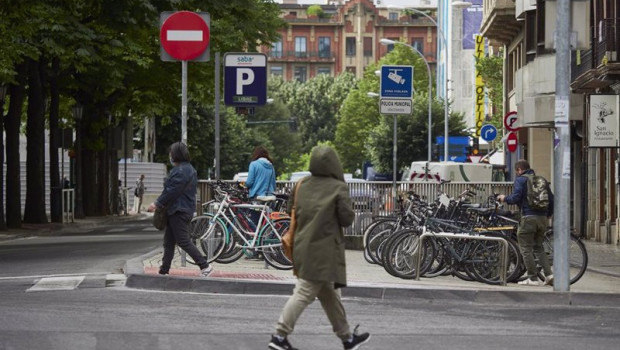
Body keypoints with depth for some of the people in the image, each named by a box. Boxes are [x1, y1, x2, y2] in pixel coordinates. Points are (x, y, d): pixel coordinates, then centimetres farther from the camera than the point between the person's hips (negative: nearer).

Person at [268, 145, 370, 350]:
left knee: (329, 294, 16)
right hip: (324, 250, -7)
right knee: (304, 293, -7)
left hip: (304, 247, 7)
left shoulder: (302, 185, 6)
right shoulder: (338, 187, -10)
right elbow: (347, 218, -10)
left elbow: (291, 210, 15)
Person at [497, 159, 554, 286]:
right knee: (538, 247, 16)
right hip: (543, 218, 7)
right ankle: (549, 274, 3)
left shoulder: (520, 179, -1)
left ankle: (533, 278, -1)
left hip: (528, 217, -7)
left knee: (526, 249, 1)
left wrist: (504, 198, 7)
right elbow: (551, 200, 15)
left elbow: (515, 198, -12)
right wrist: (548, 216, 25)